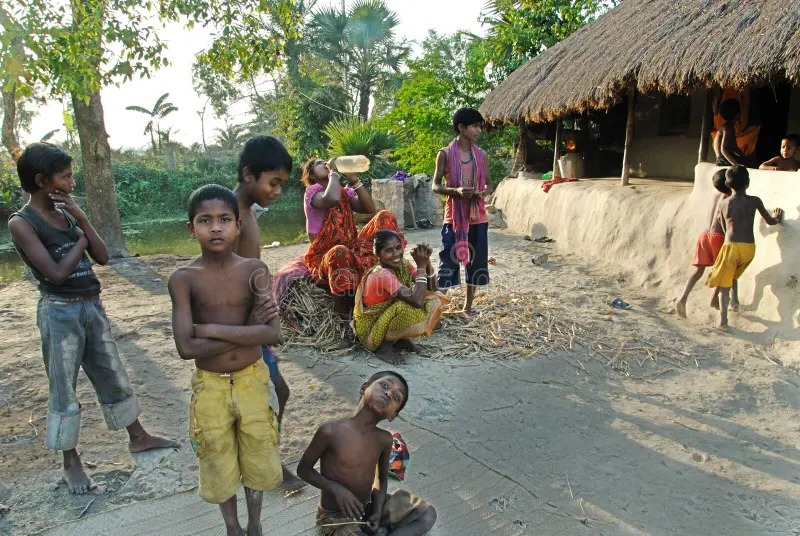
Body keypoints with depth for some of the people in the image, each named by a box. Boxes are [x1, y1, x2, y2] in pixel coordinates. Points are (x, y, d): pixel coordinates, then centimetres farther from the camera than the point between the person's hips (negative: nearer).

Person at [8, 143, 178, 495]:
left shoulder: (68, 213, 8)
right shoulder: (21, 223, -11)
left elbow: (102, 257, 3)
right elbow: (57, 273, -19)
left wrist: (82, 219, -7)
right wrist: (80, 241, -6)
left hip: (92, 306, 6)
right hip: (60, 312, -6)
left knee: (114, 376, 16)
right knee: (64, 390, 6)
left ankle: (138, 437, 31)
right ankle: (71, 462, 22)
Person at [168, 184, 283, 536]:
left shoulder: (255, 270, -10)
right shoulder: (184, 278, -12)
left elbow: (273, 334, -20)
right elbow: (186, 348, -20)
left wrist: (213, 328, -23)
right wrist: (247, 329, -21)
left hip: (253, 381, 1)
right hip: (210, 387, -1)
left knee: (257, 460, 17)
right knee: (220, 465, 16)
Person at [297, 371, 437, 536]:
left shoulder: (384, 439, -10)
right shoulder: (331, 431, -23)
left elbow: (381, 479, 7)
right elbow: (303, 469, -10)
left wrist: (377, 512, -9)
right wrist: (336, 489, -22)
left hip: (369, 507, 6)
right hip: (337, 517, -6)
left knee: (428, 514, -2)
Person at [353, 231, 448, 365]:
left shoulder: (403, 265, -5)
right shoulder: (381, 274, -28)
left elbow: (432, 289, -5)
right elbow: (417, 301, -37)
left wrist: (427, 262, -18)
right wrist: (421, 266, -29)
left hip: (387, 323, 8)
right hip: (371, 332, -8)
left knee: (433, 300, -4)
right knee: (411, 308, -32)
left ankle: (401, 338, 4)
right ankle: (384, 346, -10)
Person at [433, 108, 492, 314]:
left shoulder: (481, 155, 6)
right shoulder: (445, 154, -4)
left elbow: (489, 184, 13)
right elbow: (436, 186, -3)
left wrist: (484, 193, -11)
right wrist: (456, 191, -21)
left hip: (477, 216, 4)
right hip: (454, 216, -4)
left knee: (475, 261, 9)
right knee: (448, 261, -5)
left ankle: (468, 307, 22)